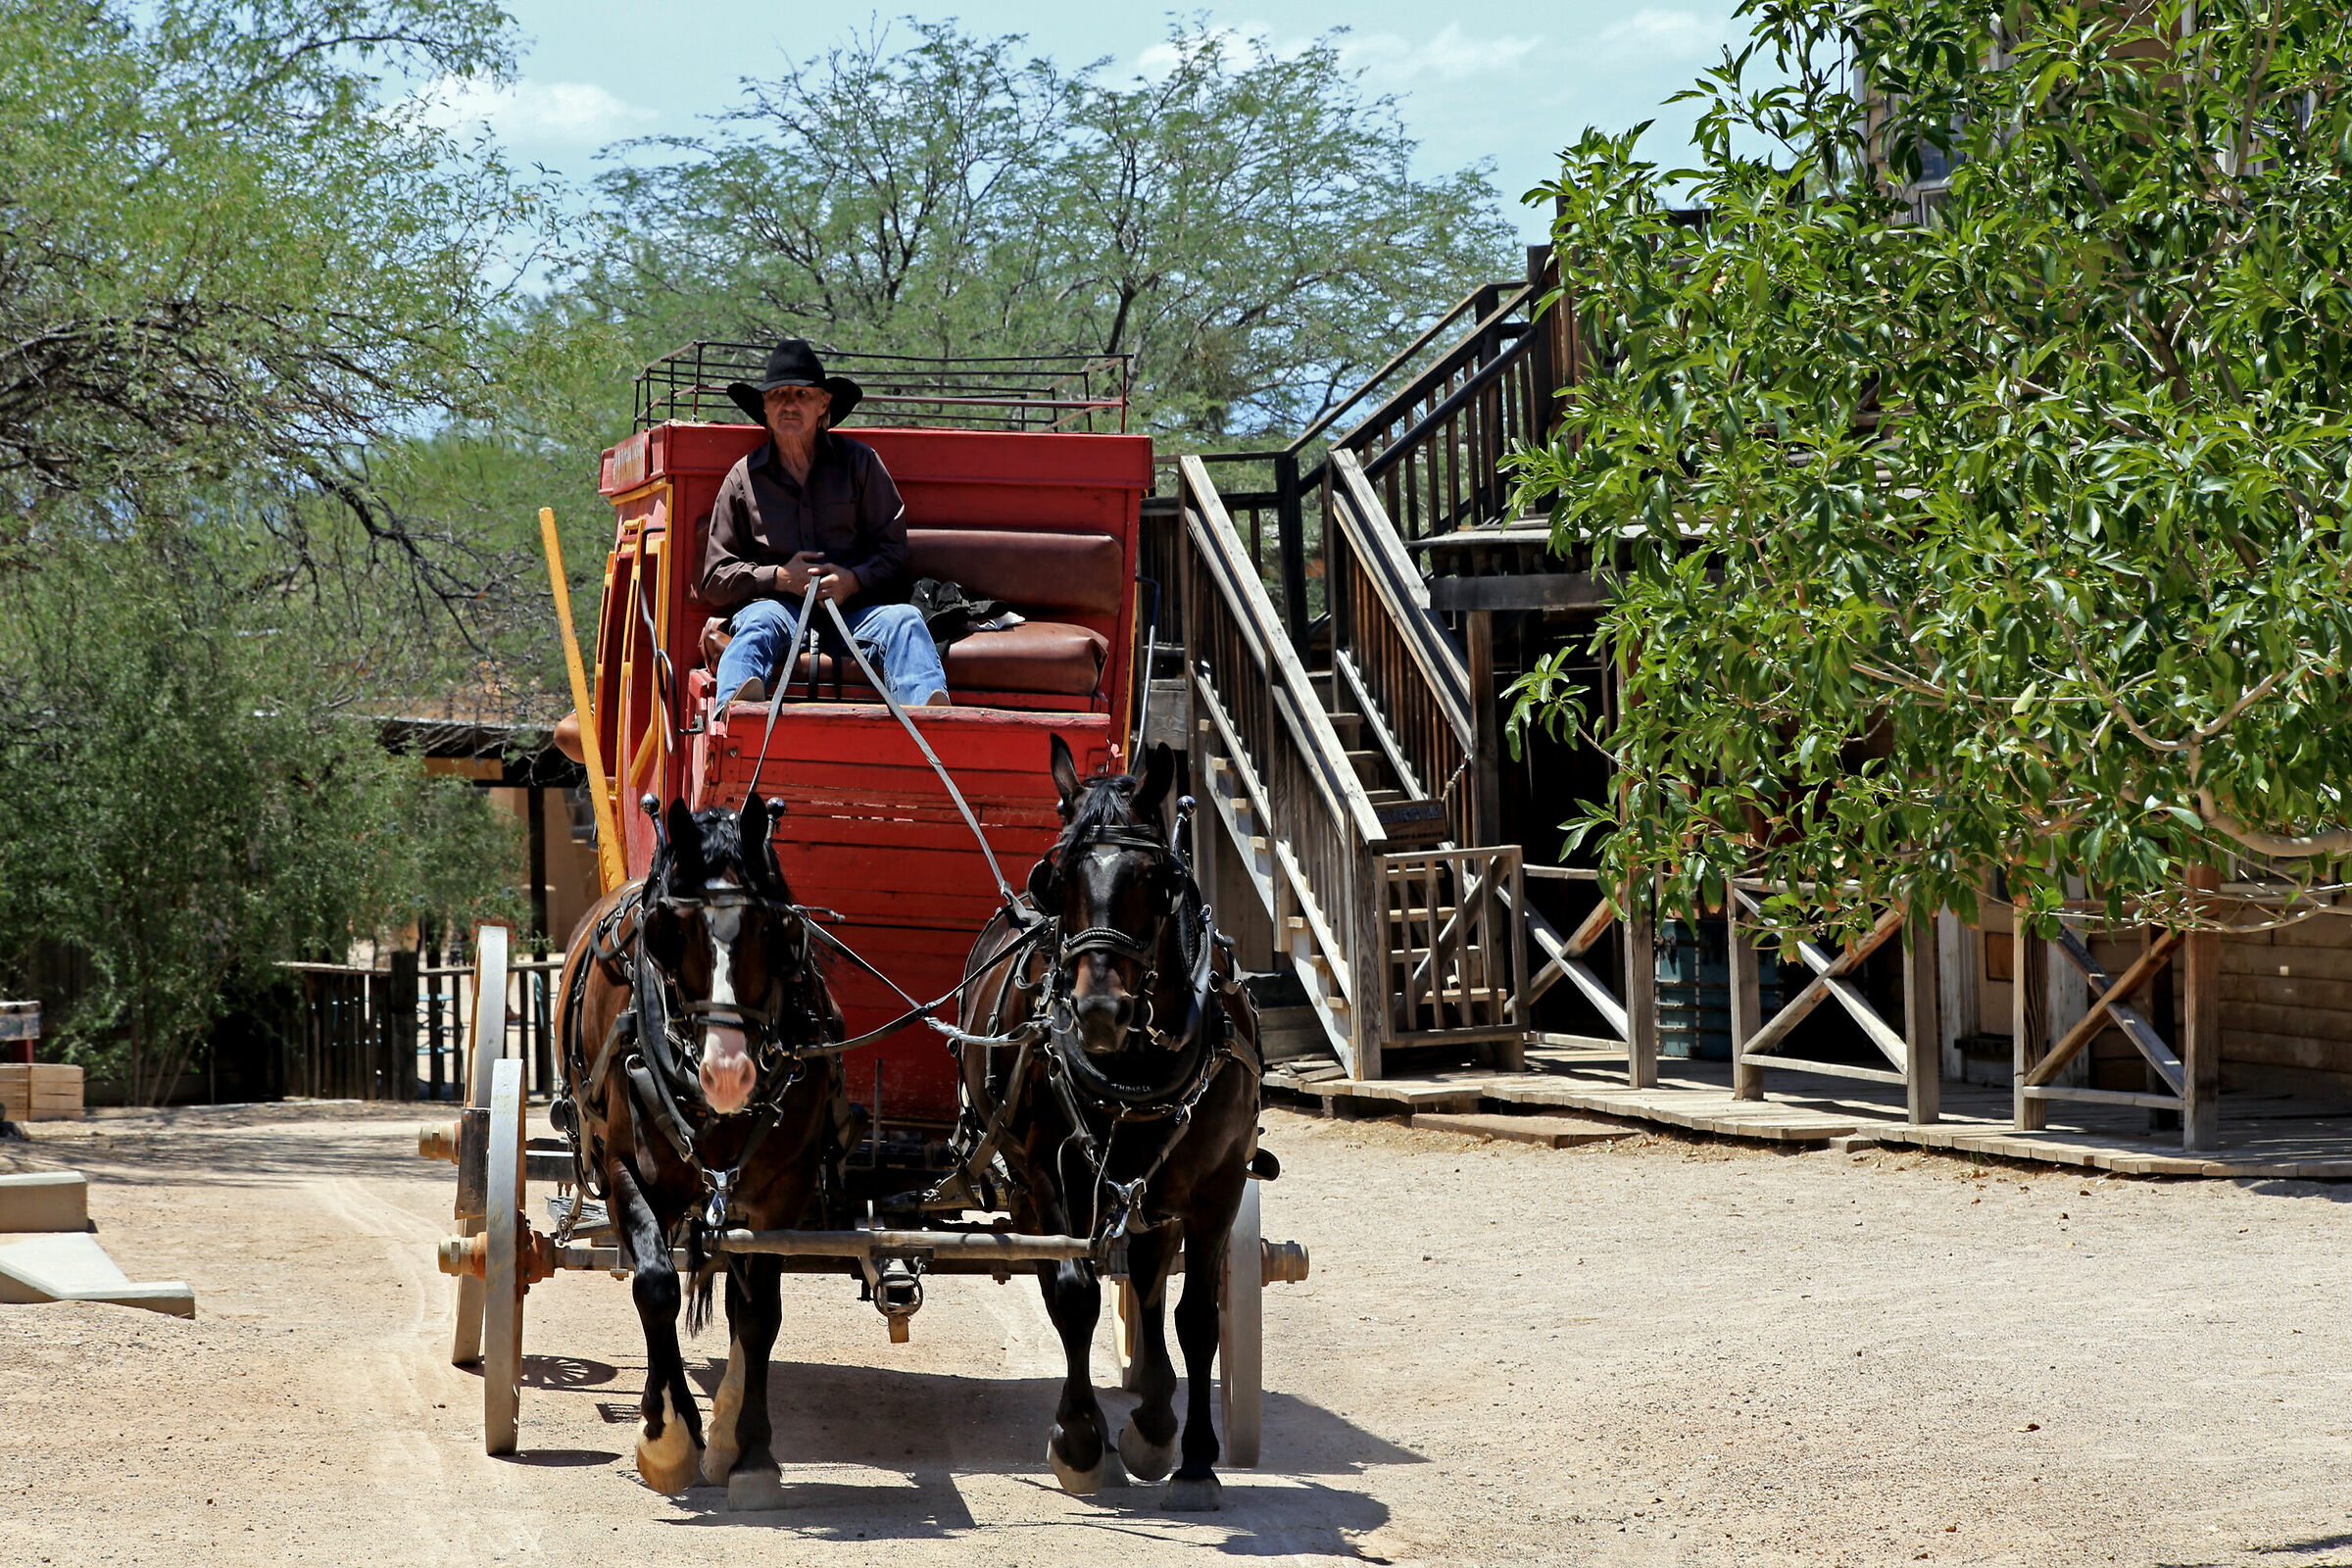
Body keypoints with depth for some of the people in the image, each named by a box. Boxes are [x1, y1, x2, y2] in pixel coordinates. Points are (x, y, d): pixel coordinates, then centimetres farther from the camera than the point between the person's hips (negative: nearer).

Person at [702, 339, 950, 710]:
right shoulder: (744, 477, 14)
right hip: (779, 604, -1)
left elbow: (892, 550, 12)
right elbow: (716, 579, 13)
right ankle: (737, 706, -69)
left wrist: (854, 579, -10)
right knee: (759, 623, -35)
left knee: (903, 619, -30)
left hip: (853, 606, 1)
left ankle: (933, 712, -60)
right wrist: (779, 577, -5)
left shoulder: (859, 463, 15)